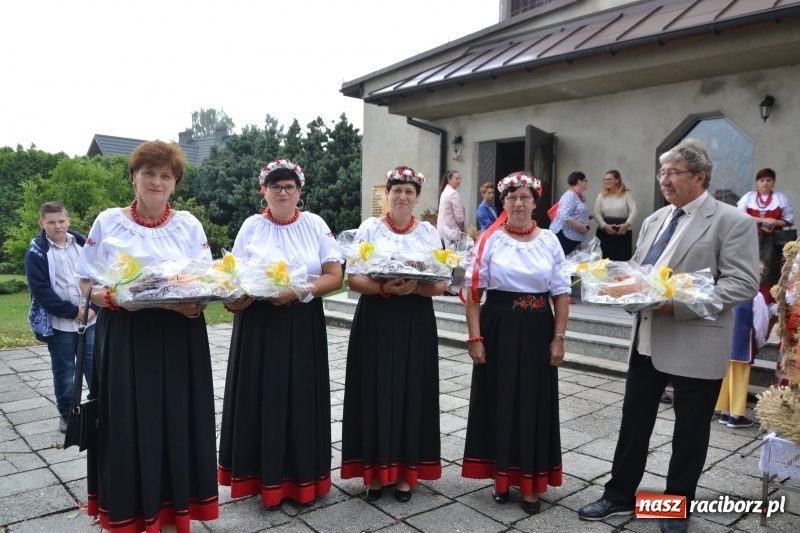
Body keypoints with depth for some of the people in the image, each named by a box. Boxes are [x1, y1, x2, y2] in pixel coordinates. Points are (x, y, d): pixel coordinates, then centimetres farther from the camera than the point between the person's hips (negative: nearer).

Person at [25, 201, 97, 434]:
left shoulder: (82, 244, 4)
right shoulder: (36, 252, -5)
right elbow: (41, 290, -11)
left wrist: (93, 308, -8)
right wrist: (72, 312, -15)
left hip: (89, 319, 2)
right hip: (59, 323, -2)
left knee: (95, 366, 7)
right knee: (64, 370, 9)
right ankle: (67, 414, 23)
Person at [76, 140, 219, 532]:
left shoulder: (189, 225, 6)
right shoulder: (108, 222, 2)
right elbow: (86, 283, 3)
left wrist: (196, 302, -16)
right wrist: (114, 298, -17)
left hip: (178, 341, 1)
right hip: (124, 339, -1)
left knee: (175, 422, 6)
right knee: (127, 425, 3)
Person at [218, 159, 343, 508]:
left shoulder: (315, 225, 2)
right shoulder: (252, 227, 3)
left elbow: (334, 276, -3)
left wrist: (300, 292, -17)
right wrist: (235, 299, -19)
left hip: (303, 325, 0)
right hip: (259, 324, 0)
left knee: (301, 397, 5)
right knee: (263, 397, 4)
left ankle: (303, 477, 20)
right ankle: (268, 478, 19)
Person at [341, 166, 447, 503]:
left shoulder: (429, 232, 6)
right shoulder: (370, 227, 2)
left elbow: (441, 284, 2)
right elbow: (353, 278, -4)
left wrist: (415, 287, -18)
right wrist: (384, 288, -21)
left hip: (415, 323, 1)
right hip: (375, 321, -1)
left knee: (411, 393, 5)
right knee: (376, 393, 2)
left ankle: (405, 472, 19)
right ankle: (375, 469, 17)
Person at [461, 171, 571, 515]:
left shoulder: (550, 242, 4)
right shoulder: (490, 240, -2)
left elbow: (561, 294, 5)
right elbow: (473, 292, -4)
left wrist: (559, 338, -1)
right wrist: (475, 337, -9)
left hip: (537, 330, 2)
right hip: (499, 328, -1)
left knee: (534, 404, 7)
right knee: (498, 402, 7)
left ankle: (531, 484, 22)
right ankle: (502, 477, 25)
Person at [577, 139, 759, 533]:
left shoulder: (732, 221, -8)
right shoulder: (654, 221, 13)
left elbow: (743, 283, -16)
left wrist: (680, 305, -24)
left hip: (695, 345, -6)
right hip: (647, 340, 6)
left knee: (689, 432, 11)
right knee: (633, 422, 14)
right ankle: (620, 495, 30)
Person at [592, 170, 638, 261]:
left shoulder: (626, 194, 3)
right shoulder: (602, 195, 8)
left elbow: (633, 211, -5)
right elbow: (596, 213, 1)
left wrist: (626, 224, -18)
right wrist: (604, 225, -13)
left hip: (623, 231, -1)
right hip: (604, 231, 1)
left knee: (622, 259, -1)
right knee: (605, 259, 0)